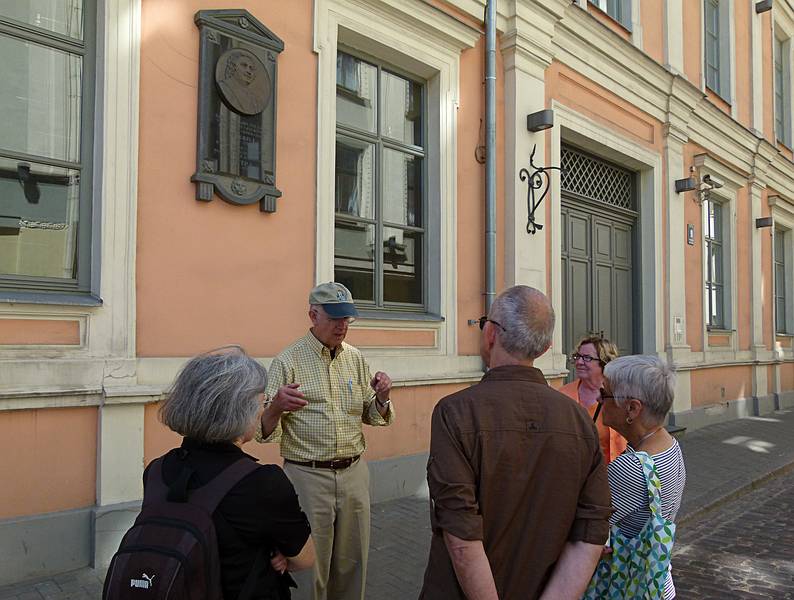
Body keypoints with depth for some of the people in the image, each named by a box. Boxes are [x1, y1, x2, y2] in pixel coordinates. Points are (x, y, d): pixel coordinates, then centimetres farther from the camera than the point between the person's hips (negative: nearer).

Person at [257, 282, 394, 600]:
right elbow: (265, 430, -10)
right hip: (307, 475, -4)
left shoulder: (355, 359, 8)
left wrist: (382, 398, -6)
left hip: (354, 474, 5)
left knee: (352, 562, 14)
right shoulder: (287, 361, -8)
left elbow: (373, 416, 16)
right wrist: (276, 407, -31)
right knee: (309, 563, 7)